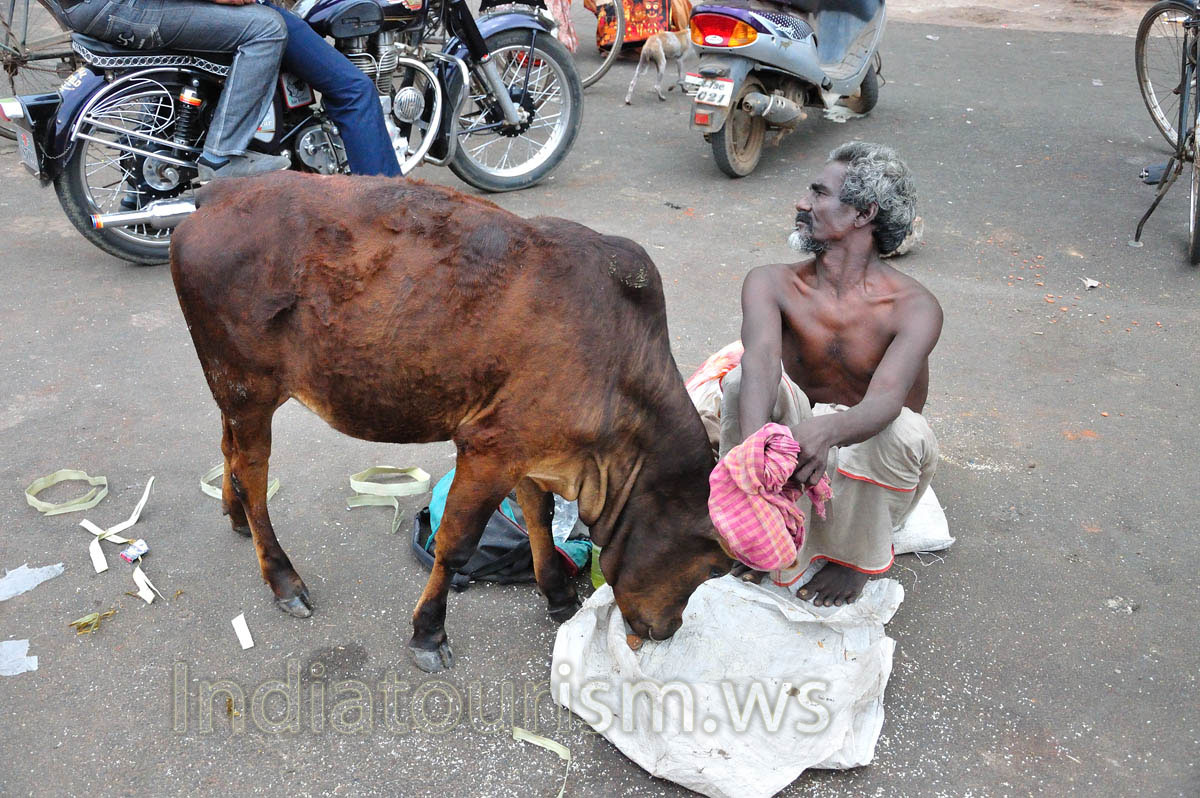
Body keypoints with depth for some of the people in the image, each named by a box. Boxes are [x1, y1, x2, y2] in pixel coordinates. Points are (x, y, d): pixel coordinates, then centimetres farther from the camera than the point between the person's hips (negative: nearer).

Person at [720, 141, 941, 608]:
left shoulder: (915, 308, -17)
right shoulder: (771, 284, -10)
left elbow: (886, 399, -35)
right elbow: (761, 360, -31)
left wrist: (828, 430, -58)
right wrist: (754, 446, -51)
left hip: (868, 463, -1)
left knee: (906, 431, -35)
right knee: (743, 378, -27)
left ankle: (855, 557, -7)